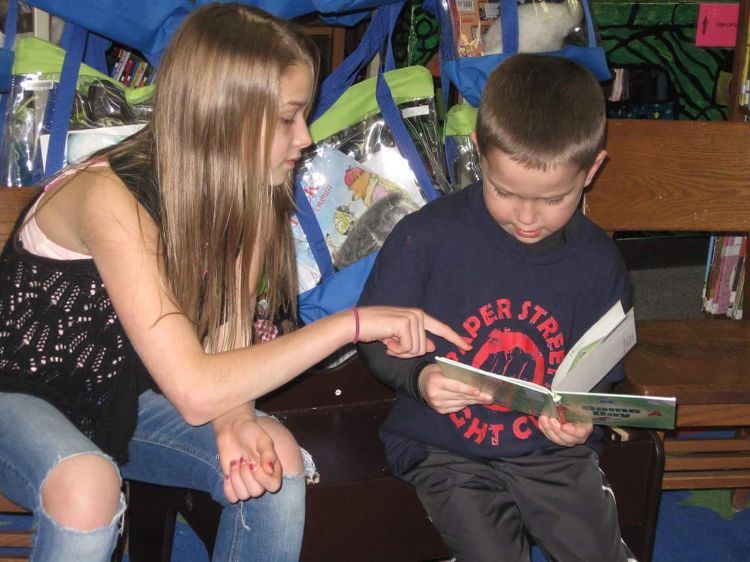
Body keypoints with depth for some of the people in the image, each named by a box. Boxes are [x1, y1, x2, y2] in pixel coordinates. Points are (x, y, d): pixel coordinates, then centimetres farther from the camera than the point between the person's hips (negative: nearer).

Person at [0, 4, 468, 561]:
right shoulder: (111, 197, -31)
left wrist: (233, 417, -30)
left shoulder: (244, 195, -9)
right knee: (87, 485, -37)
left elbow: (225, 344, -7)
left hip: (124, 393, 6)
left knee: (276, 458, -17)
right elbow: (193, 390, -35)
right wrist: (353, 322, -32)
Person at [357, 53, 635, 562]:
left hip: (551, 448, 3)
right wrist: (418, 377, -24)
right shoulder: (426, 237, -13)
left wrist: (580, 416, -13)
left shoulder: (598, 263, -4)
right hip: (447, 448, -2)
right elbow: (375, 338, -4)